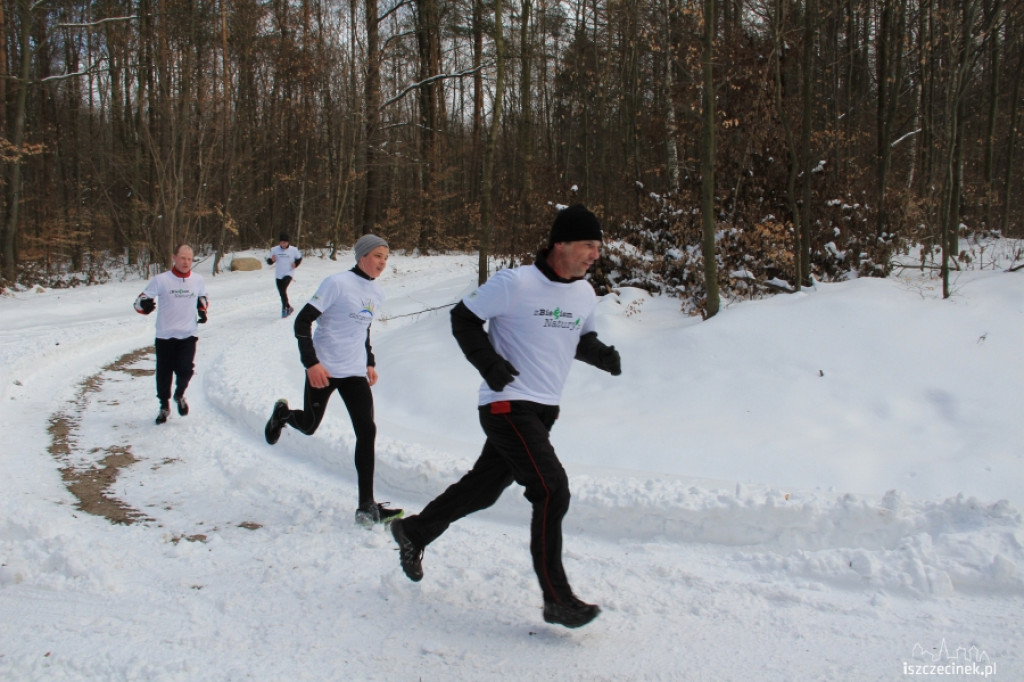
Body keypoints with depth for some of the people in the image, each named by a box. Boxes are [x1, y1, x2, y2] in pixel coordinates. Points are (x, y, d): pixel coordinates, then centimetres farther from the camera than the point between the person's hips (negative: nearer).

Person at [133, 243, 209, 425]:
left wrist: (202, 310, 5)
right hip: (165, 335, -1)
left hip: (188, 335, 1)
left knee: (186, 370, -11)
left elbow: (203, 298, 23)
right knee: (164, 373, 7)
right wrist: (145, 304, -31)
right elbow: (140, 302, -8)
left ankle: (179, 395, 22)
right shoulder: (161, 280, -8)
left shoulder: (198, 280, 2)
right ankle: (164, 406, 29)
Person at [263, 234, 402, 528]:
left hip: (355, 373, 5)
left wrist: (370, 362, 18)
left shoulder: (377, 293, 8)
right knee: (308, 426, 11)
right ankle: (282, 413, 50)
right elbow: (303, 320, -15)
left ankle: (367, 506, -4)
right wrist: (311, 363, -22)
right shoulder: (337, 283, -14)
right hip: (323, 370, -5)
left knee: (367, 432, -7)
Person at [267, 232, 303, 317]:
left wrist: (295, 264, -7)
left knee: (283, 290, -22)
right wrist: (272, 260, -20)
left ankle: (285, 307, -8)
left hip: (288, 274, -3)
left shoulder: (293, 250, -7)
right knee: (281, 293, 10)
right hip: (278, 275, 4)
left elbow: (299, 258, 11)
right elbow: (269, 261, 1)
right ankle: (288, 307, 30)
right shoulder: (275, 250, -5)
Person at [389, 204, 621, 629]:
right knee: (552, 492, -15)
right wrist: (490, 364, -17)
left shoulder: (585, 293, 6)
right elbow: (464, 319, -6)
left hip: (544, 411, 8)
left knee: (485, 487, 17)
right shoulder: (516, 283, -15)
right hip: (508, 406, -8)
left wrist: (601, 355, -1)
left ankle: (414, 533, 38)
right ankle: (557, 600, -3)